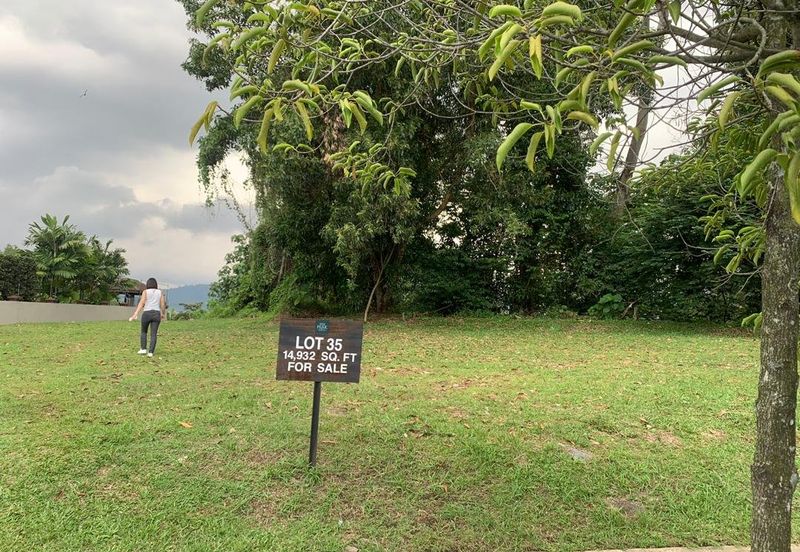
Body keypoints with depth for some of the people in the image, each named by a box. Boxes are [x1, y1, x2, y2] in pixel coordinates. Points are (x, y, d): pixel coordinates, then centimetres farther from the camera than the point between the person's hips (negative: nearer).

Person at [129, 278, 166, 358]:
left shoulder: (145, 292, 1)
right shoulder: (160, 292, 8)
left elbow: (141, 304, -8)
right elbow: (163, 305, 6)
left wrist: (135, 315, -12)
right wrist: (163, 314, 23)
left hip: (147, 314, -2)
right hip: (156, 314, 2)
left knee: (144, 332, 18)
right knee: (153, 334, 2)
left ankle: (143, 349, 13)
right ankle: (150, 352, -6)